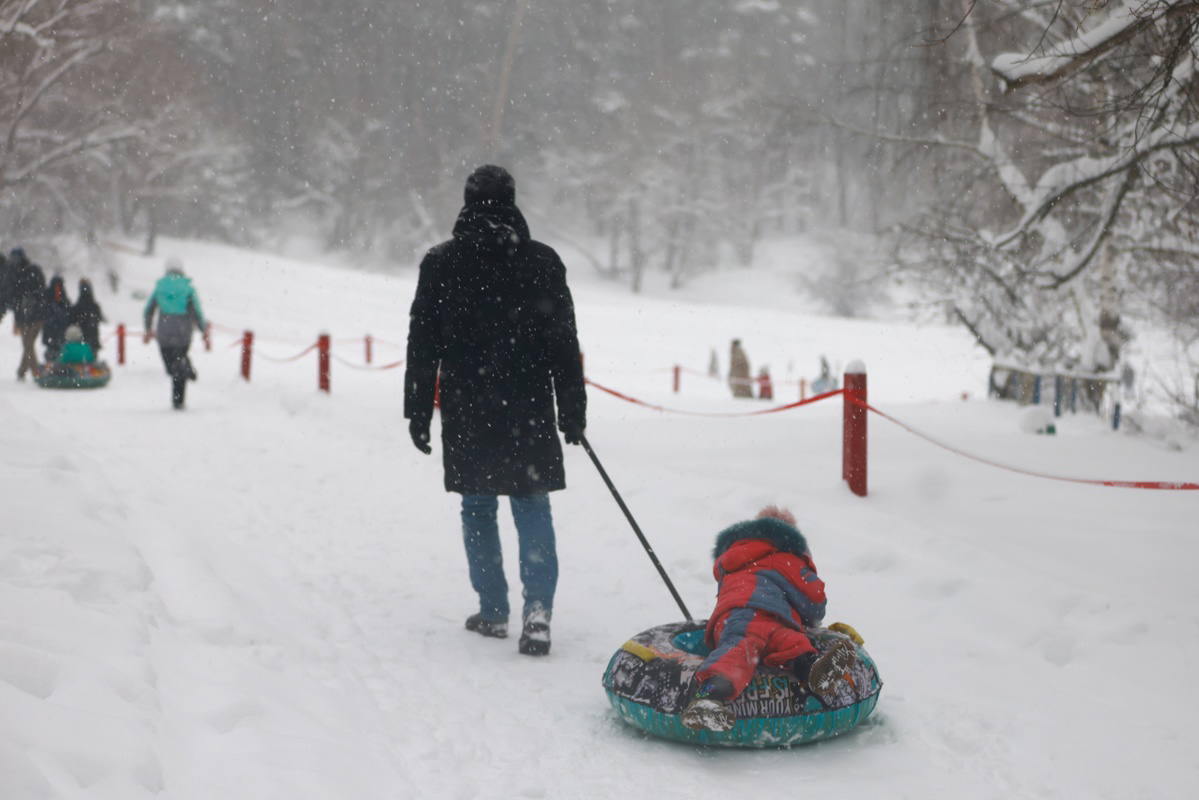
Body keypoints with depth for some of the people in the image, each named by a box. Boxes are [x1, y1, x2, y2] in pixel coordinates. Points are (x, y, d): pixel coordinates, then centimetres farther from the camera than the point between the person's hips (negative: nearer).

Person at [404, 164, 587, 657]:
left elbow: (422, 345, 2)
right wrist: (572, 411, 7)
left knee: (478, 510, 12)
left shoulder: (440, 263, 0)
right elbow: (564, 344, 2)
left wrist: (418, 412, 8)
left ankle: (493, 611, 17)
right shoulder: (542, 262, 0)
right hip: (529, 412, 0)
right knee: (533, 509, 4)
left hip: (466, 413, 0)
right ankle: (538, 607, -11)